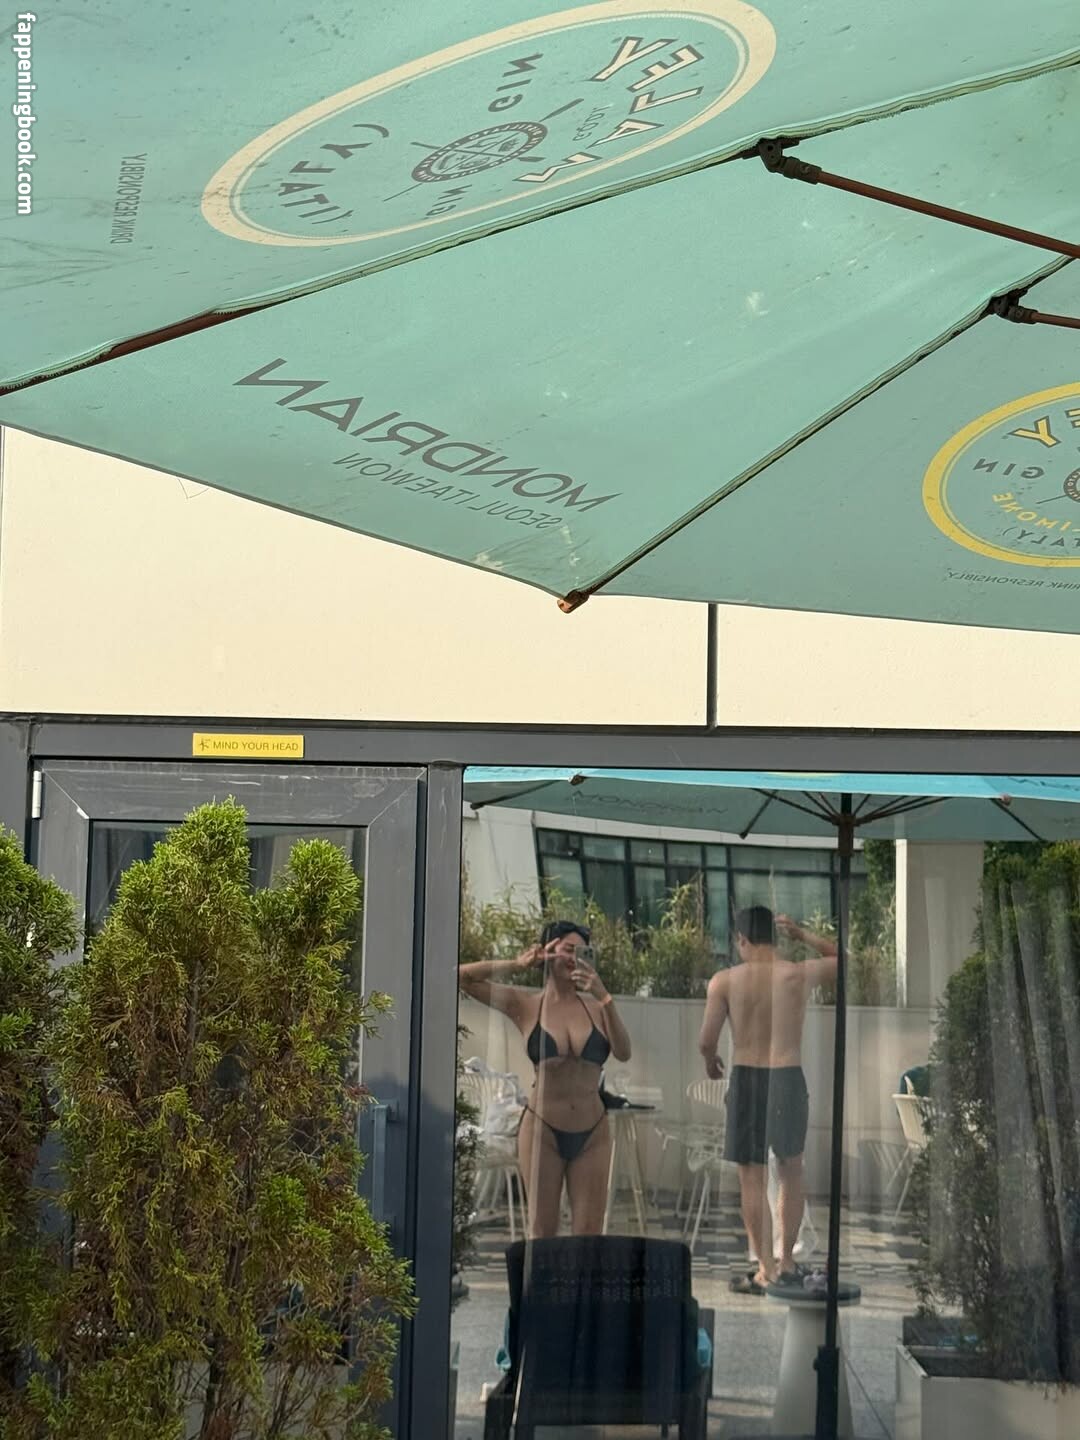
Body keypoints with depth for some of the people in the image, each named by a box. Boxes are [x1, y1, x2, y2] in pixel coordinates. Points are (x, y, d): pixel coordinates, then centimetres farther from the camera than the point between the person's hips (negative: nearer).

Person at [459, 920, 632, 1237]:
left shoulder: (594, 1006, 4)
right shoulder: (526, 1004, 0)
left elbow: (623, 1053, -10)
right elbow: (464, 977, -4)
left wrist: (604, 997, -19)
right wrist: (518, 964, -7)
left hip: (592, 1133, 2)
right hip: (542, 1129, -2)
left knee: (589, 1235, 3)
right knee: (542, 1233, 5)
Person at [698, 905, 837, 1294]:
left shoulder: (725, 981, -6)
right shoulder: (800, 974, -3)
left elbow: (707, 1041, -7)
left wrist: (711, 1064, 14)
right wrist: (802, 934, 12)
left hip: (747, 1080, -2)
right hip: (790, 1079, 2)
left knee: (752, 1178, 3)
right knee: (791, 1174, 18)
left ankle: (766, 1270, 3)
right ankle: (787, 1261, 25)